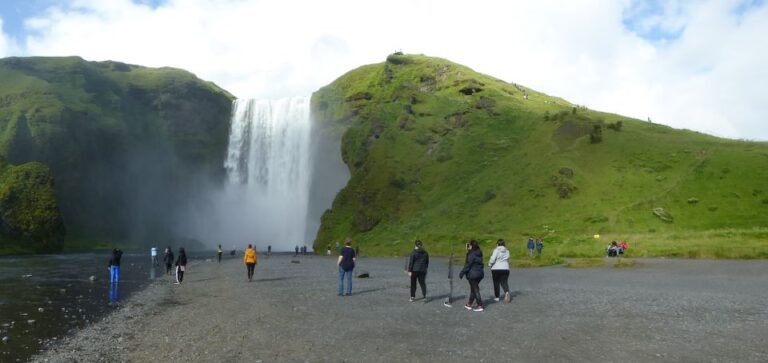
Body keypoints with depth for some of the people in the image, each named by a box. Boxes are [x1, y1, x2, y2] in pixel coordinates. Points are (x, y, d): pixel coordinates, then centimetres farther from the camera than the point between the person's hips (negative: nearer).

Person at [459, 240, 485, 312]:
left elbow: (468, 265, -18)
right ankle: (469, 304, 26)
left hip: (472, 274, -9)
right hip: (480, 273, 9)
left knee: (475, 290, -3)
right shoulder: (479, 254, 9)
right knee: (473, 289, 17)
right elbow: (480, 264, 14)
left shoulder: (472, 254, -17)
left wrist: (462, 273, -12)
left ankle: (480, 306, -3)